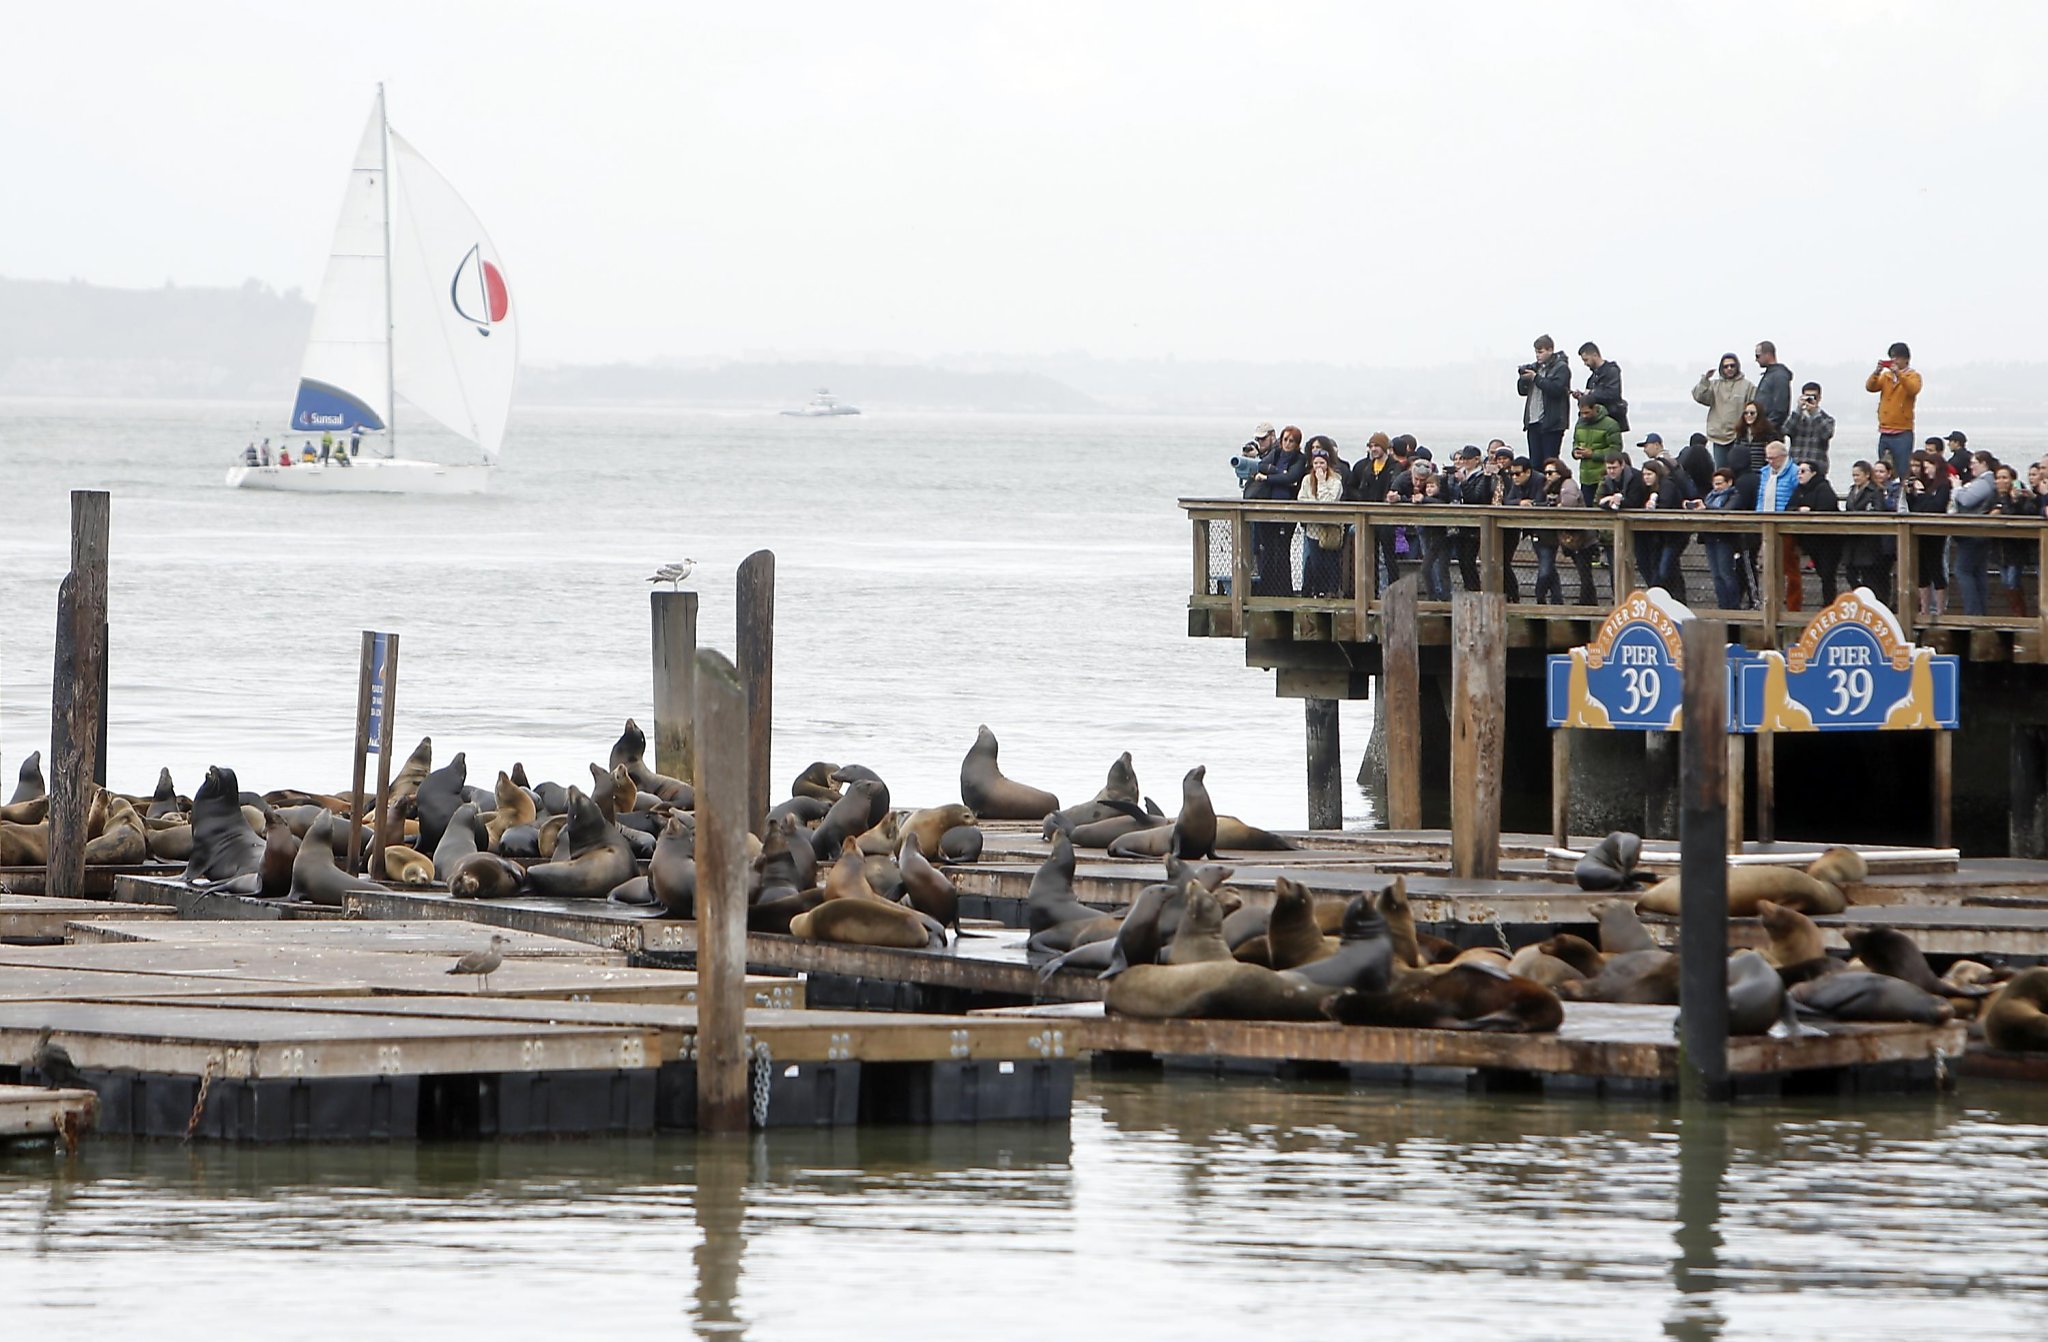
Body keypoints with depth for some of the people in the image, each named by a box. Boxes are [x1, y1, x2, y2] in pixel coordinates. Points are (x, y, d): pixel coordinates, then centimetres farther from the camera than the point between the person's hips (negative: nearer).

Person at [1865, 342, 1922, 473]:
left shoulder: (1913, 376, 1)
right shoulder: (1886, 376, 15)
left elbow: (1913, 389, -19)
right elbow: (1870, 387, 2)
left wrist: (1898, 374, -28)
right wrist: (1877, 371, -14)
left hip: (1902, 434, -5)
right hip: (1885, 433, 5)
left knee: (1902, 472, -10)